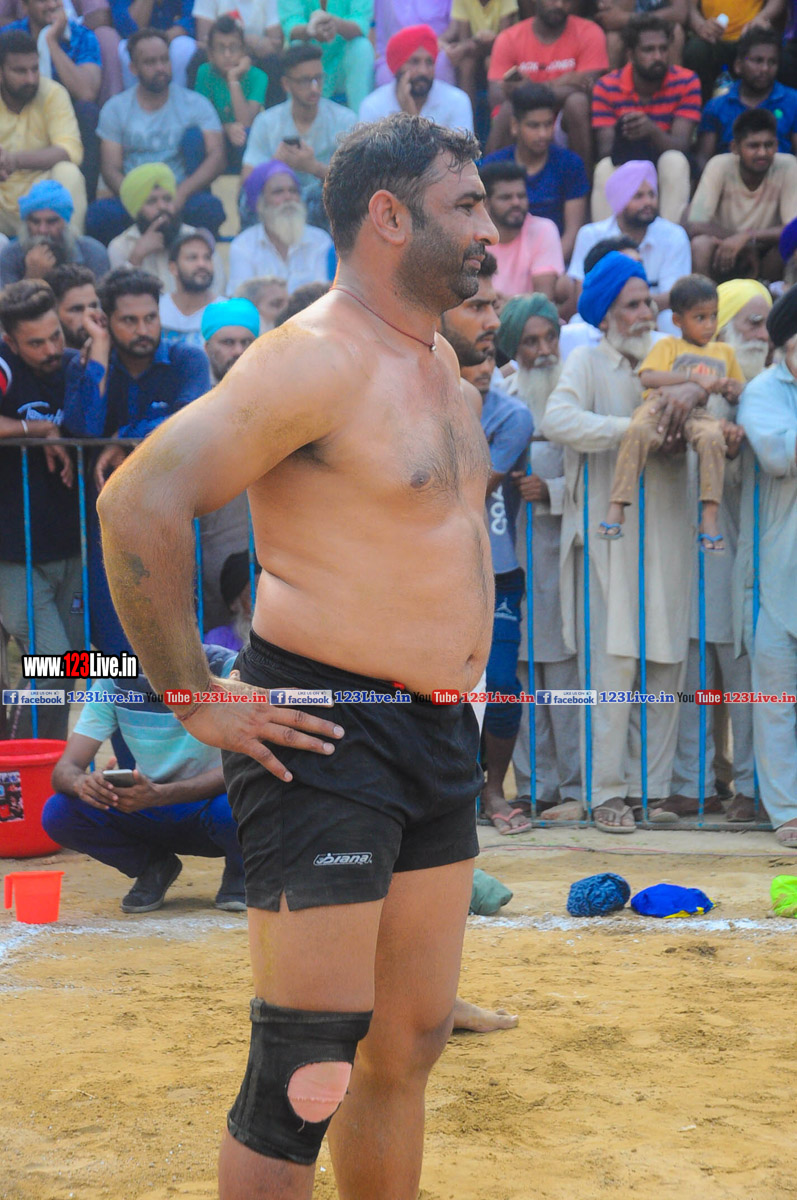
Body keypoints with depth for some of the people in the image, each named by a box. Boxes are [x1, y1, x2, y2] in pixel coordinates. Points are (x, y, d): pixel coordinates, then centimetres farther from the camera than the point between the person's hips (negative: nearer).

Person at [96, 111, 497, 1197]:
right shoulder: (318, 357, -16)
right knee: (310, 1063, -8)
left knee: (411, 1044, 14)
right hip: (325, 739, -9)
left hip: (440, 736, 9)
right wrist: (194, 698, -19)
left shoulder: (436, 357, 14)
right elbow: (139, 503, -23)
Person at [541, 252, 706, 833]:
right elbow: (559, 420, -15)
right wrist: (635, 428, -17)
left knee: (666, 660, 4)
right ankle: (608, 791, 0)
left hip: (667, 528, 5)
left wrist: (693, 390, -8)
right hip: (609, 530, -5)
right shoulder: (588, 361, 2)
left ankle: (652, 785, 11)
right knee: (614, 660, -7)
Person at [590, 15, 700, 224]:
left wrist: (653, 130, -41)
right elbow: (605, 150, -15)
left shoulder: (686, 82, -8)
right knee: (605, 168, -32)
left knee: (674, 161, -32)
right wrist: (622, 137, -41)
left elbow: (680, 146, -18)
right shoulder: (607, 87, -8)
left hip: (668, 174, 0)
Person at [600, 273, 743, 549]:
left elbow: (736, 397, 35)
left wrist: (733, 390, 8)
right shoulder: (668, 346, 16)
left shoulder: (724, 352, 29)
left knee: (712, 436, -35)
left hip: (698, 412, 2)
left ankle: (710, 515, -34)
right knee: (637, 431, -37)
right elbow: (647, 378, -3)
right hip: (660, 407, -2)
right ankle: (616, 508, -35)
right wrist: (694, 376, -11)